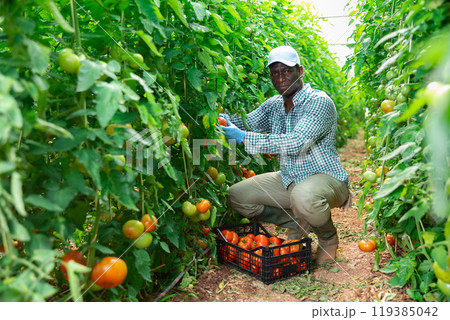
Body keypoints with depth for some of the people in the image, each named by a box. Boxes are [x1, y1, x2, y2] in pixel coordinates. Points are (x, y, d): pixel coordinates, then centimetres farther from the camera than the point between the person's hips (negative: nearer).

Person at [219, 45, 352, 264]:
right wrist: (222, 117, -21)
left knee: (303, 196, -41)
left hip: (326, 178, -7)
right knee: (236, 196, -3)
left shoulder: (320, 102, -18)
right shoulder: (274, 105, 6)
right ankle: (299, 222, 9)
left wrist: (243, 138, -35)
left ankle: (328, 236, -4)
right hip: (290, 180, 7)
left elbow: (297, 143, -31)